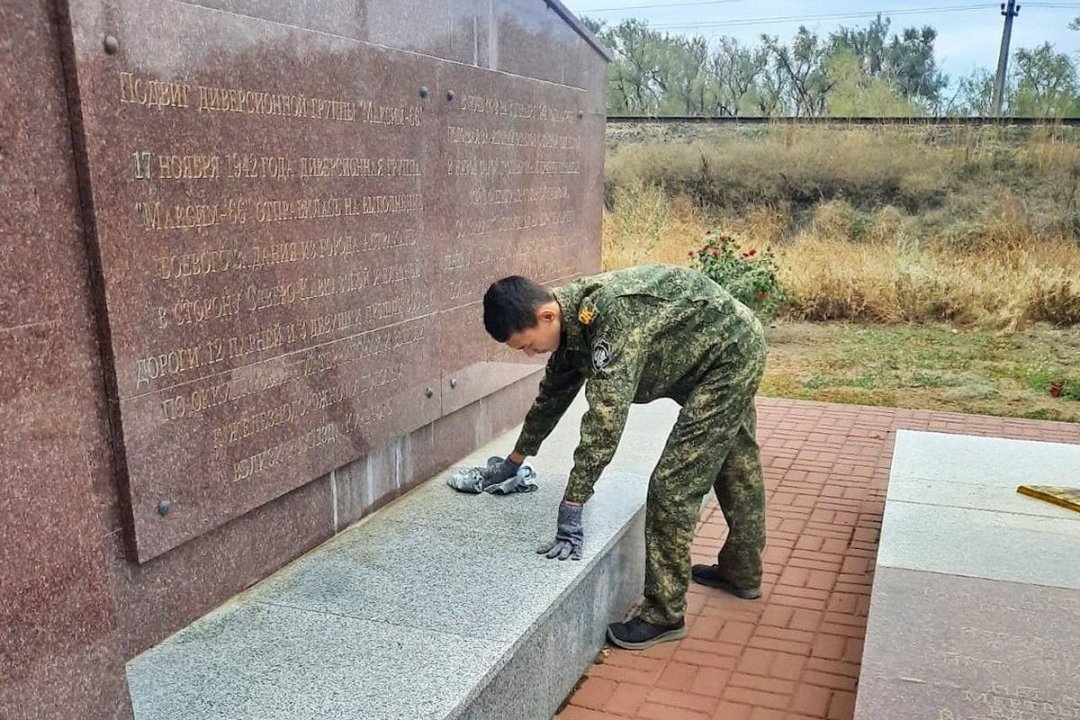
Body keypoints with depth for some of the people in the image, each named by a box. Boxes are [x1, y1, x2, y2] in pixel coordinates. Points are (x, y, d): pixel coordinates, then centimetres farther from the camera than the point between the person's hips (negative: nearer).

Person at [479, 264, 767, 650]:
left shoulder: (610, 313, -35)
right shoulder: (571, 322, -6)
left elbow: (605, 417, -38)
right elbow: (552, 394, 9)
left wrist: (571, 510, -35)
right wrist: (513, 461, 19)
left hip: (733, 351, -10)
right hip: (730, 351, 10)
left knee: (673, 485, -11)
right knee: (733, 464, 24)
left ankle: (665, 614, 1)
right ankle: (742, 571, 43)